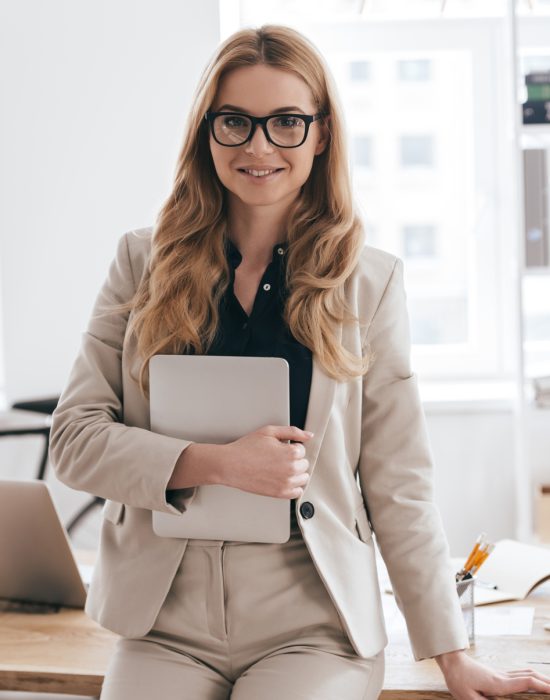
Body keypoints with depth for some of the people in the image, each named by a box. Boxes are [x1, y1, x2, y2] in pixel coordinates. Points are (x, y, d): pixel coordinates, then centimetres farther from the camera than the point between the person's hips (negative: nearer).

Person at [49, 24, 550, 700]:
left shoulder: (370, 280, 3)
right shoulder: (144, 260, 6)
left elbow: (399, 485, 4)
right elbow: (73, 438, 1)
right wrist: (218, 463, -13)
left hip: (312, 624, 0)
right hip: (165, 621, 1)